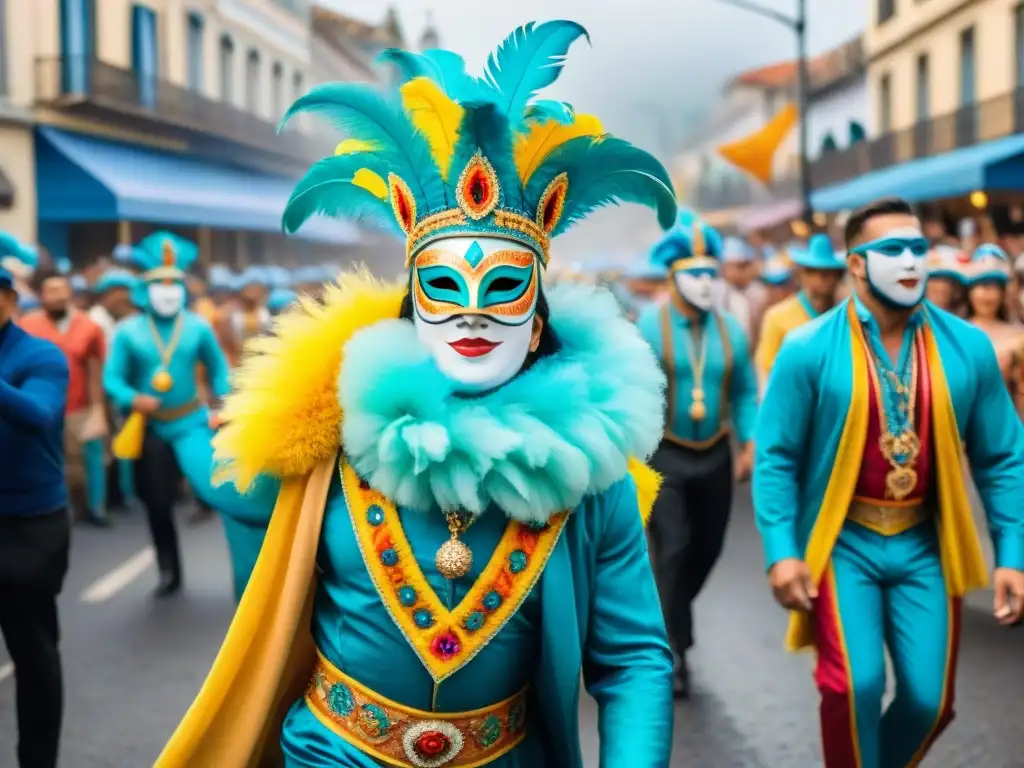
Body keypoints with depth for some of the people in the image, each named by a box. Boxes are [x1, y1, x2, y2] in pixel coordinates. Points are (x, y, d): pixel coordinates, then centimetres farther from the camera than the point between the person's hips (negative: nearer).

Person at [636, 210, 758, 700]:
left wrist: (750, 445, -1)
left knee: (707, 549, 14)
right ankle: (675, 649, 2)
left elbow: (745, 393, 8)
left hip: (715, 457, 4)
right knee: (672, 551, -8)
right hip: (663, 456, -4)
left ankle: (668, 614, 40)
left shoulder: (731, 331, 3)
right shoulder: (647, 327, -9)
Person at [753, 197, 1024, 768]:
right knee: (857, 684, -14)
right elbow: (776, 456, -6)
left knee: (929, 698, 5)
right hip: (843, 543, -3)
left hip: (926, 546, 3)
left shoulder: (968, 348, -1)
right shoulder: (809, 350, -9)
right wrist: (782, 551, -13)